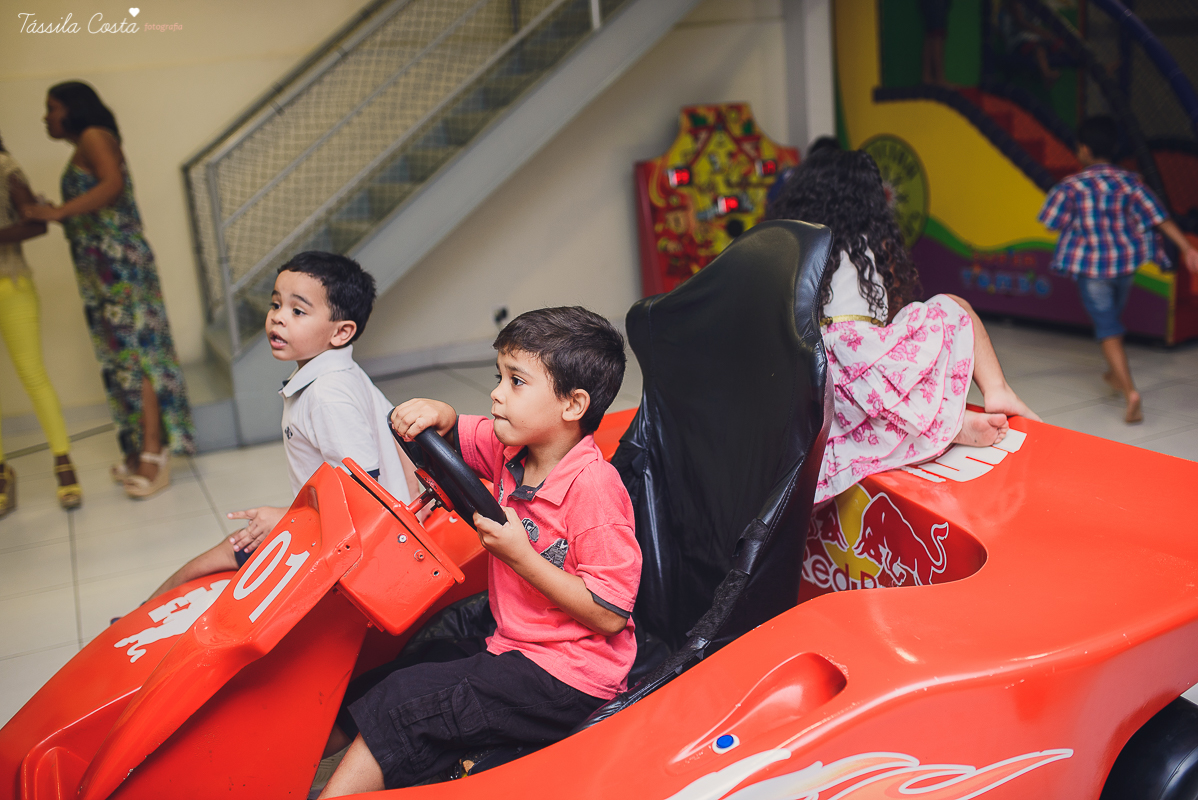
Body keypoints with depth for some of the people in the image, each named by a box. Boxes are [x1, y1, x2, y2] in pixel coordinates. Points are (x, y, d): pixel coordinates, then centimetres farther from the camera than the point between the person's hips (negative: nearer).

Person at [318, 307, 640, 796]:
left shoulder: (593, 486, -24)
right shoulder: (511, 450, 0)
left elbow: (610, 615, -24)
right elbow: (452, 435, 17)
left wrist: (519, 554, -26)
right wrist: (435, 413, -9)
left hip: (568, 681, -9)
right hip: (514, 642, 9)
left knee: (403, 706, -16)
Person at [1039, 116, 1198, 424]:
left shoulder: (1071, 186, -13)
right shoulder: (1129, 181, -4)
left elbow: (1052, 222, -4)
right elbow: (1158, 217, -9)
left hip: (1090, 265, -4)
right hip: (1125, 260, 4)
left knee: (1107, 328, -4)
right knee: (1114, 316, 26)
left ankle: (1130, 391, -21)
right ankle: (1115, 373, 45)